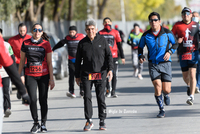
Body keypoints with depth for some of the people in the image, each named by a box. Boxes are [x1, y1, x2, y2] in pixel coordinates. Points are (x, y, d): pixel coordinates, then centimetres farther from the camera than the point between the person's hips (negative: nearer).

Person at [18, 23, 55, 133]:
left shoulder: (46, 44, 0)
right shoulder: (26, 44, 3)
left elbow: (49, 62, 2)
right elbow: (22, 61, 10)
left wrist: (51, 78, -2)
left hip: (44, 75, 0)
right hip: (30, 75, 0)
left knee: (43, 100, 1)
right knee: (32, 99, -9)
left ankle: (43, 124, 14)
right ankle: (36, 123, 9)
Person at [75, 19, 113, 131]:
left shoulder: (102, 40, 4)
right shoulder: (82, 43, 6)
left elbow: (109, 55, 4)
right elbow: (78, 60, 11)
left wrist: (110, 69, -9)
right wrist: (77, 76, 10)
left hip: (101, 74, -1)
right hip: (86, 74, 1)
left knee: (101, 97, 0)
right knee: (87, 97, -6)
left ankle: (102, 121, 8)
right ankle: (89, 121, 1)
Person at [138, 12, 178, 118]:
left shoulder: (167, 33, -2)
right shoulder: (146, 35, 1)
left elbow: (175, 44, 10)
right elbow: (140, 47, 15)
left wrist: (170, 52, -9)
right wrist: (141, 56, -4)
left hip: (165, 64, 0)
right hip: (153, 64, 0)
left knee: (166, 90, -3)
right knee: (157, 86, -16)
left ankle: (166, 95, 38)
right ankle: (161, 110, -1)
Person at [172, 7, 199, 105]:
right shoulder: (177, 25, 2)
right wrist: (177, 40, -11)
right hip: (183, 54, 1)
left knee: (192, 75, -13)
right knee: (185, 76, 11)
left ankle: (191, 96, -10)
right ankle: (189, 86, 45)